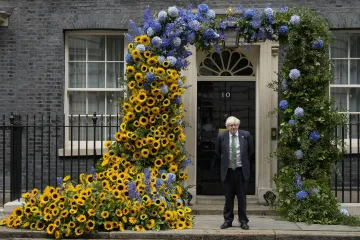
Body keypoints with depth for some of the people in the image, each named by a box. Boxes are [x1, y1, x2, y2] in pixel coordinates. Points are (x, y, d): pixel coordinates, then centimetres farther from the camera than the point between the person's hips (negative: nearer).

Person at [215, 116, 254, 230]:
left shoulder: (246, 135, -3)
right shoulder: (221, 136, -2)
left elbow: (251, 150, 13)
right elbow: (217, 152, 13)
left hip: (242, 170, 0)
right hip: (227, 171, 0)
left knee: (242, 197, 6)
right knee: (228, 197, 7)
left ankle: (243, 221, 14)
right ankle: (228, 220, 17)